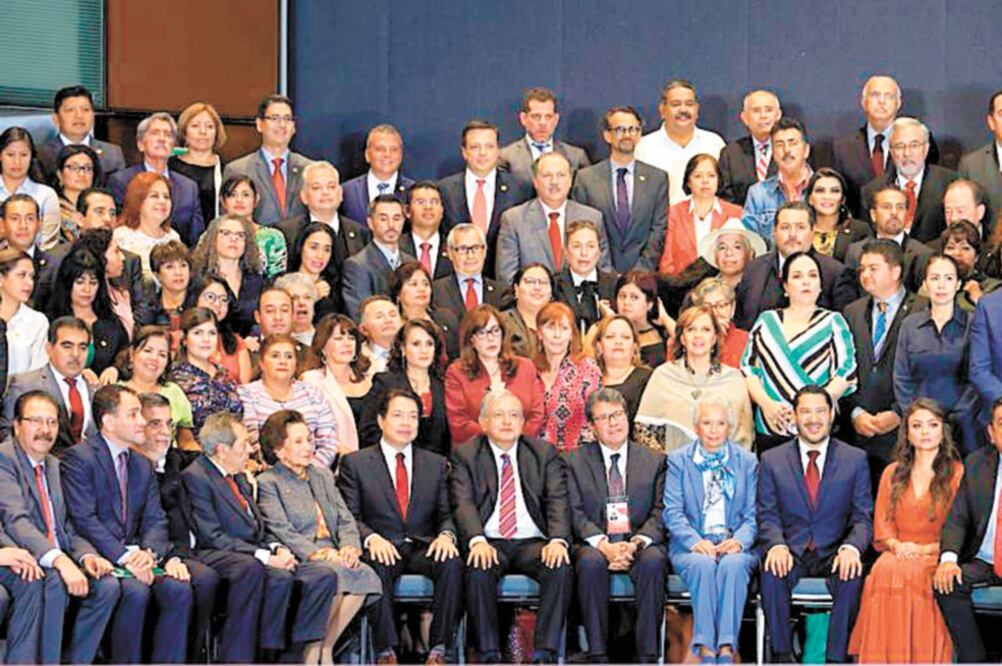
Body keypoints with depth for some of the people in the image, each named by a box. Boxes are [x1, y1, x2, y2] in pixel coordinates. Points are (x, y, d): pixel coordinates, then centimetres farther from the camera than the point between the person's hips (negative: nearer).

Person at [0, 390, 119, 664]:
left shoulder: (54, 465, 21)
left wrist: (86, 556, -3)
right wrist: (59, 560, -33)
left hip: (58, 563, 8)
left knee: (107, 585, -16)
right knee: (53, 582, -35)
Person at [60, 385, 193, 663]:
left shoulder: (143, 466, 19)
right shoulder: (79, 458, -4)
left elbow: (155, 521, 12)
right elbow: (83, 519, -14)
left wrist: (149, 552, -12)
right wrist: (124, 557, -21)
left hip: (133, 556, 6)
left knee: (178, 588, -19)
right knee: (135, 591, -32)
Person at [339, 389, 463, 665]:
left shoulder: (437, 464, 18)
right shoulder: (355, 463, 9)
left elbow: (446, 513, 11)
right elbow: (350, 516, 1)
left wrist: (446, 535, -12)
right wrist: (371, 538, -19)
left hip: (423, 548, 2)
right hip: (381, 549, -2)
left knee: (452, 563, -31)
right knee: (377, 566, -37)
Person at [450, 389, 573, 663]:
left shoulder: (545, 453, 12)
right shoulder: (466, 455, 8)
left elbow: (558, 503, 1)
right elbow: (463, 504, -5)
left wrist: (558, 540, -19)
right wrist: (478, 540, -25)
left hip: (533, 543, 1)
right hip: (489, 542, -1)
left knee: (561, 567, -29)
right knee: (478, 569, -33)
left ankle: (545, 653, -24)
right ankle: (489, 653, -24)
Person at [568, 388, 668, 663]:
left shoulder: (653, 461, 13)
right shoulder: (576, 462, 10)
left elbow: (660, 512, 4)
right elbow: (576, 514, 0)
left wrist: (638, 542, -16)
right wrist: (604, 545, -17)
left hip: (640, 545, 0)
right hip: (595, 544, 0)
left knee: (653, 560, -33)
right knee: (590, 561, -34)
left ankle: (647, 654, -28)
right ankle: (598, 653, -28)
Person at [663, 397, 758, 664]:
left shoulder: (747, 461, 13)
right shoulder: (678, 460, 10)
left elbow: (752, 514, 7)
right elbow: (672, 512, 0)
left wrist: (739, 541, -14)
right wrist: (695, 542, -17)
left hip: (733, 545, 0)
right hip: (692, 547, 0)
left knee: (733, 564, -34)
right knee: (703, 565, -35)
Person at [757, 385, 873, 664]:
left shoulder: (855, 459, 6)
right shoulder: (772, 460, 8)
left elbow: (863, 517, 3)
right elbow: (767, 515, 4)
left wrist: (852, 547, -19)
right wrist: (777, 545, -19)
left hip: (833, 553, 0)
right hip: (791, 551, 0)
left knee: (852, 575, -33)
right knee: (772, 572, -33)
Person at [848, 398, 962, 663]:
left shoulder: (957, 473, 8)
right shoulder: (893, 473, 20)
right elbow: (882, 524, 16)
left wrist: (923, 549, -11)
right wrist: (897, 545, -6)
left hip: (936, 556, -3)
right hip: (899, 553, 3)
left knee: (911, 572, -36)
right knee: (883, 570, -32)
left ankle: (921, 659, -31)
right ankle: (882, 659, -32)